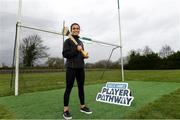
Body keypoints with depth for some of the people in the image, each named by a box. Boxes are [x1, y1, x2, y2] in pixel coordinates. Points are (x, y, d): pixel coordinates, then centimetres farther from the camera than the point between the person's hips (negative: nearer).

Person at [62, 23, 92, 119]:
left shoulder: (81, 42, 18)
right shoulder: (68, 41, -1)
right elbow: (65, 54, -11)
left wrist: (85, 56, 5)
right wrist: (76, 50, -17)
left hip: (81, 67, 6)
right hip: (71, 67, -6)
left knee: (81, 87, 11)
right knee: (69, 88, -1)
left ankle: (82, 106, 24)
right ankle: (66, 110, 9)